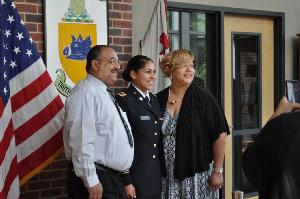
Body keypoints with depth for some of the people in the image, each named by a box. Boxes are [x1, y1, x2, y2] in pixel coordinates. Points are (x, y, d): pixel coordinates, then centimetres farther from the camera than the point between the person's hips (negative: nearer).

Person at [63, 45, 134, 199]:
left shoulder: (104, 93, 17)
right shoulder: (86, 92, -14)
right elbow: (81, 141, -22)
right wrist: (91, 181, -23)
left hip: (114, 179, 9)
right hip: (97, 182, -9)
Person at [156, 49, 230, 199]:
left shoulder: (204, 99, -6)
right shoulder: (159, 100, 3)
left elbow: (220, 136, -6)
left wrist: (217, 171, -6)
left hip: (198, 174, -2)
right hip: (166, 178, 3)